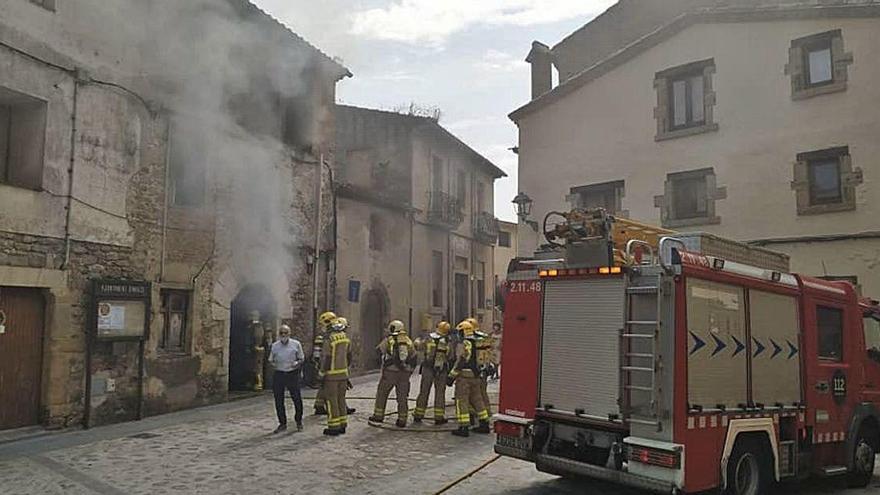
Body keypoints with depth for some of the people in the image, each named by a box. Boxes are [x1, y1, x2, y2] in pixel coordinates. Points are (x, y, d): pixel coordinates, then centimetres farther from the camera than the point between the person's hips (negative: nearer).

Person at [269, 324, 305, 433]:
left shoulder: (296, 344, 0)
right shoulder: (274, 345, 6)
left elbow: (302, 358, 6)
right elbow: (270, 360, 13)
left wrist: (297, 363, -15)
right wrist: (273, 364, -10)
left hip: (292, 374, -2)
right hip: (279, 374, 2)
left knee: (297, 399, -1)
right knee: (278, 400, 5)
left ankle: (299, 422, 19)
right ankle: (282, 423, 19)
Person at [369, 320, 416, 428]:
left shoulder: (388, 340, -3)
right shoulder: (408, 341, 7)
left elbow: (378, 350, 13)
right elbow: (413, 358, 10)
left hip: (390, 371, -3)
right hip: (404, 372, 3)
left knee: (382, 393, 12)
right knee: (402, 396, 9)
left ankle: (378, 416, 15)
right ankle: (402, 420, 10)